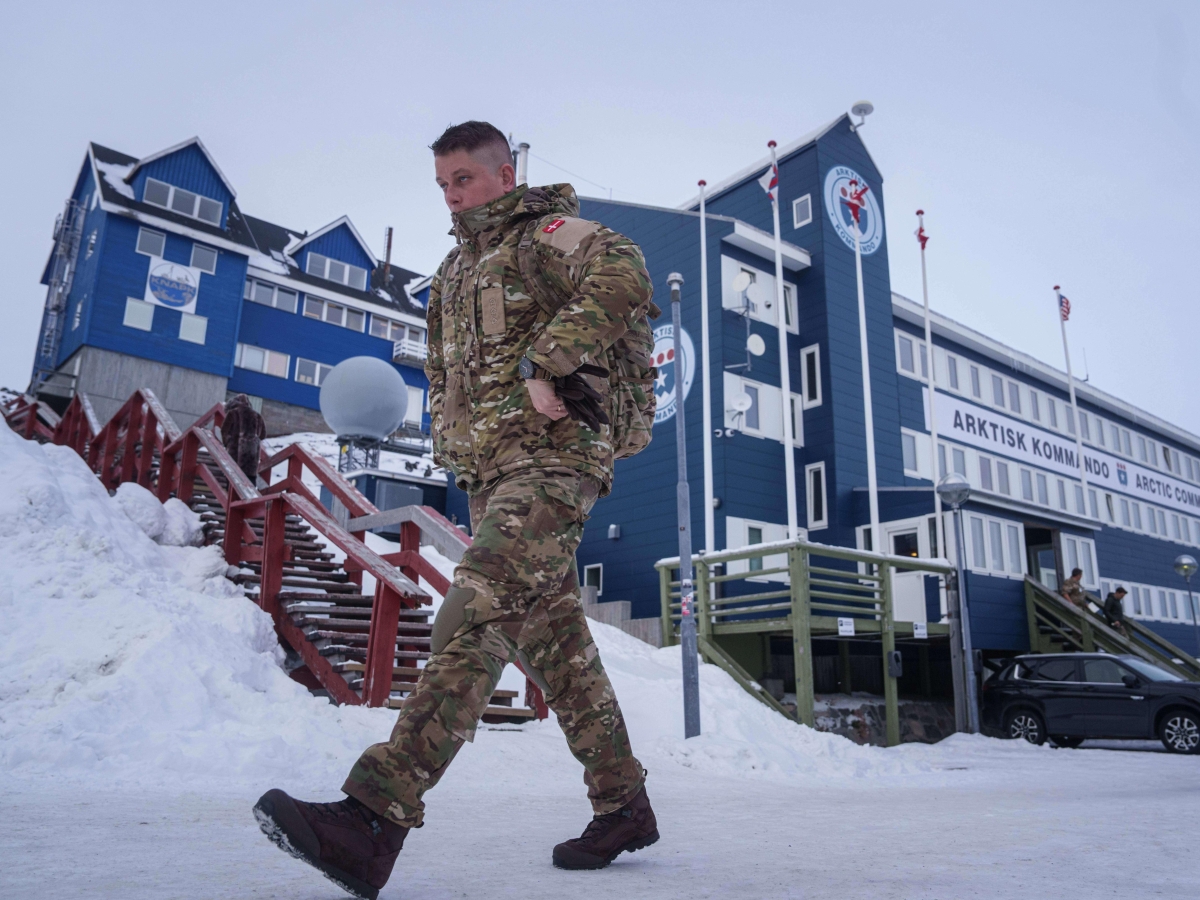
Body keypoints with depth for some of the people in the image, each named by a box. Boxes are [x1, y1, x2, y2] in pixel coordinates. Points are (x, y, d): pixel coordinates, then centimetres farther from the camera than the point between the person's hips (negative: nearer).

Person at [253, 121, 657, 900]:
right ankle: (624, 806, 18)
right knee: (554, 642, 8)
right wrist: (454, 443, 18)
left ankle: (374, 819, -27)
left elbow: (623, 275, -23)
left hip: (552, 458, -9)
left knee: (474, 618, -22)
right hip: (490, 472, 9)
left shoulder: (548, 233, -1)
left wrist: (546, 365, -25)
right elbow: (446, 372, 34)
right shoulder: (456, 269, 25)